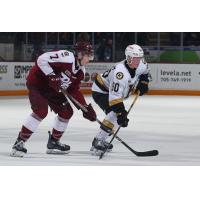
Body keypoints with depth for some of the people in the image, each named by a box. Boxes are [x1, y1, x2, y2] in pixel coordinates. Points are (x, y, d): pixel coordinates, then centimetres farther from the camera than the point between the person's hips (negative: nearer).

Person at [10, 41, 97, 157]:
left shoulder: (80, 71, 1)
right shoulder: (66, 57, -27)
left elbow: (74, 91, 7)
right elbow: (42, 59, -32)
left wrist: (86, 108, 0)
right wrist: (51, 76, -34)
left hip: (52, 89, 9)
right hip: (37, 82, -9)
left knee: (67, 112, 7)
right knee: (41, 111, -25)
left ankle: (53, 143, 22)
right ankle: (19, 143, -20)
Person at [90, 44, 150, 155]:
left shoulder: (140, 66, -11)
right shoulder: (120, 72, -38)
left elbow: (145, 71, 18)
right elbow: (115, 96, -41)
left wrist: (143, 83, 3)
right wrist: (121, 114, -44)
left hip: (112, 91, 10)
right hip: (100, 92, -10)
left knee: (121, 115, 16)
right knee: (115, 115, -26)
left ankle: (101, 141, 24)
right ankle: (98, 143, -25)